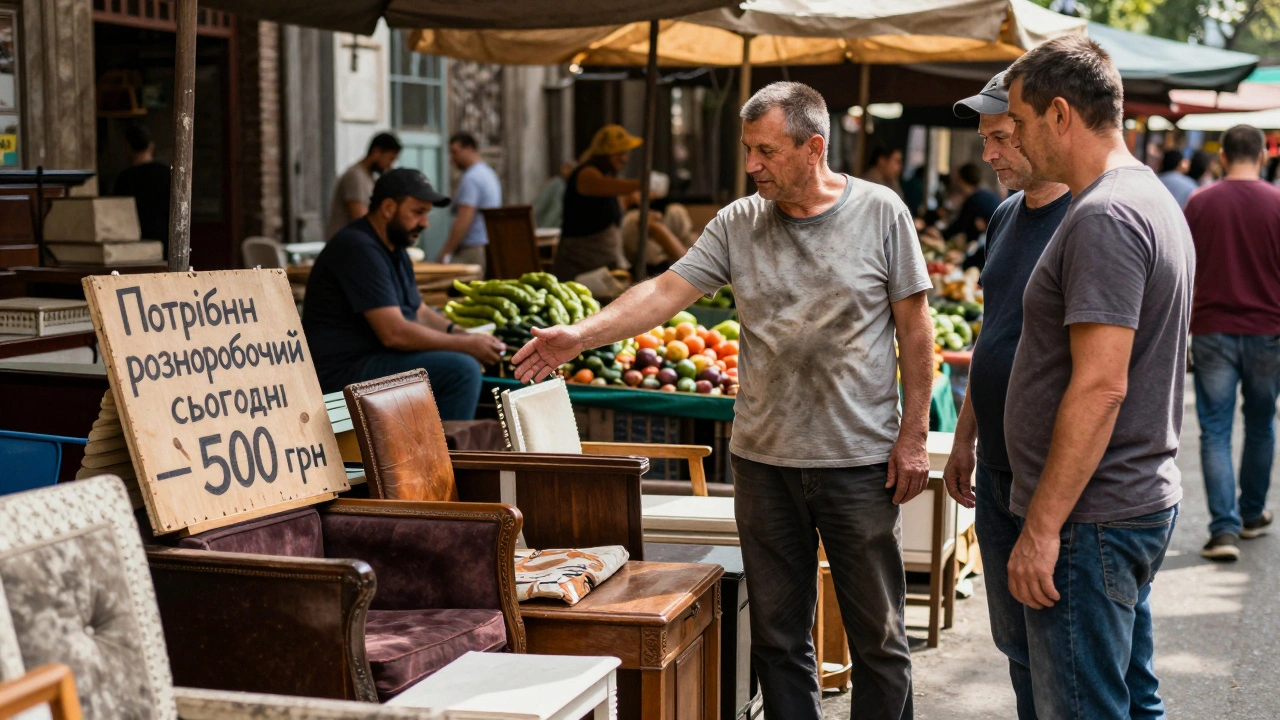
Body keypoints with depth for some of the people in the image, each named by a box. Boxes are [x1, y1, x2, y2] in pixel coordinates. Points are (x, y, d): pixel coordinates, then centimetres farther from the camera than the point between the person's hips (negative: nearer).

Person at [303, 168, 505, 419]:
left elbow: (420, 313, 19)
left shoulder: (394, 248, 14)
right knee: (462, 369, -22)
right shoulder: (359, 248, -19)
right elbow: (394, 332, -24)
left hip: (373, 357, 11)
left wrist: (467, 335, 1)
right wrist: (467, 345, -17)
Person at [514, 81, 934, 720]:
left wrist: (913, 435, -5)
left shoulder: (881, 213, -4)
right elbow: (666, 291, -3)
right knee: (777, 637, 12)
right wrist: (581, 334, -17)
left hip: (859, 459, -3)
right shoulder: (738, 224, 4)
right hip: (764, 458, 3)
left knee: (878, 638, 6)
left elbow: (914, 330, -2)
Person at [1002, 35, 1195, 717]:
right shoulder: (1153, 198, 15)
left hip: (1090, 517, -11)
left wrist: (1042, 527, -22)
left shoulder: (1104, 218, -18)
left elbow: (1099, 386, -25)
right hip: (1142, 501, 11)